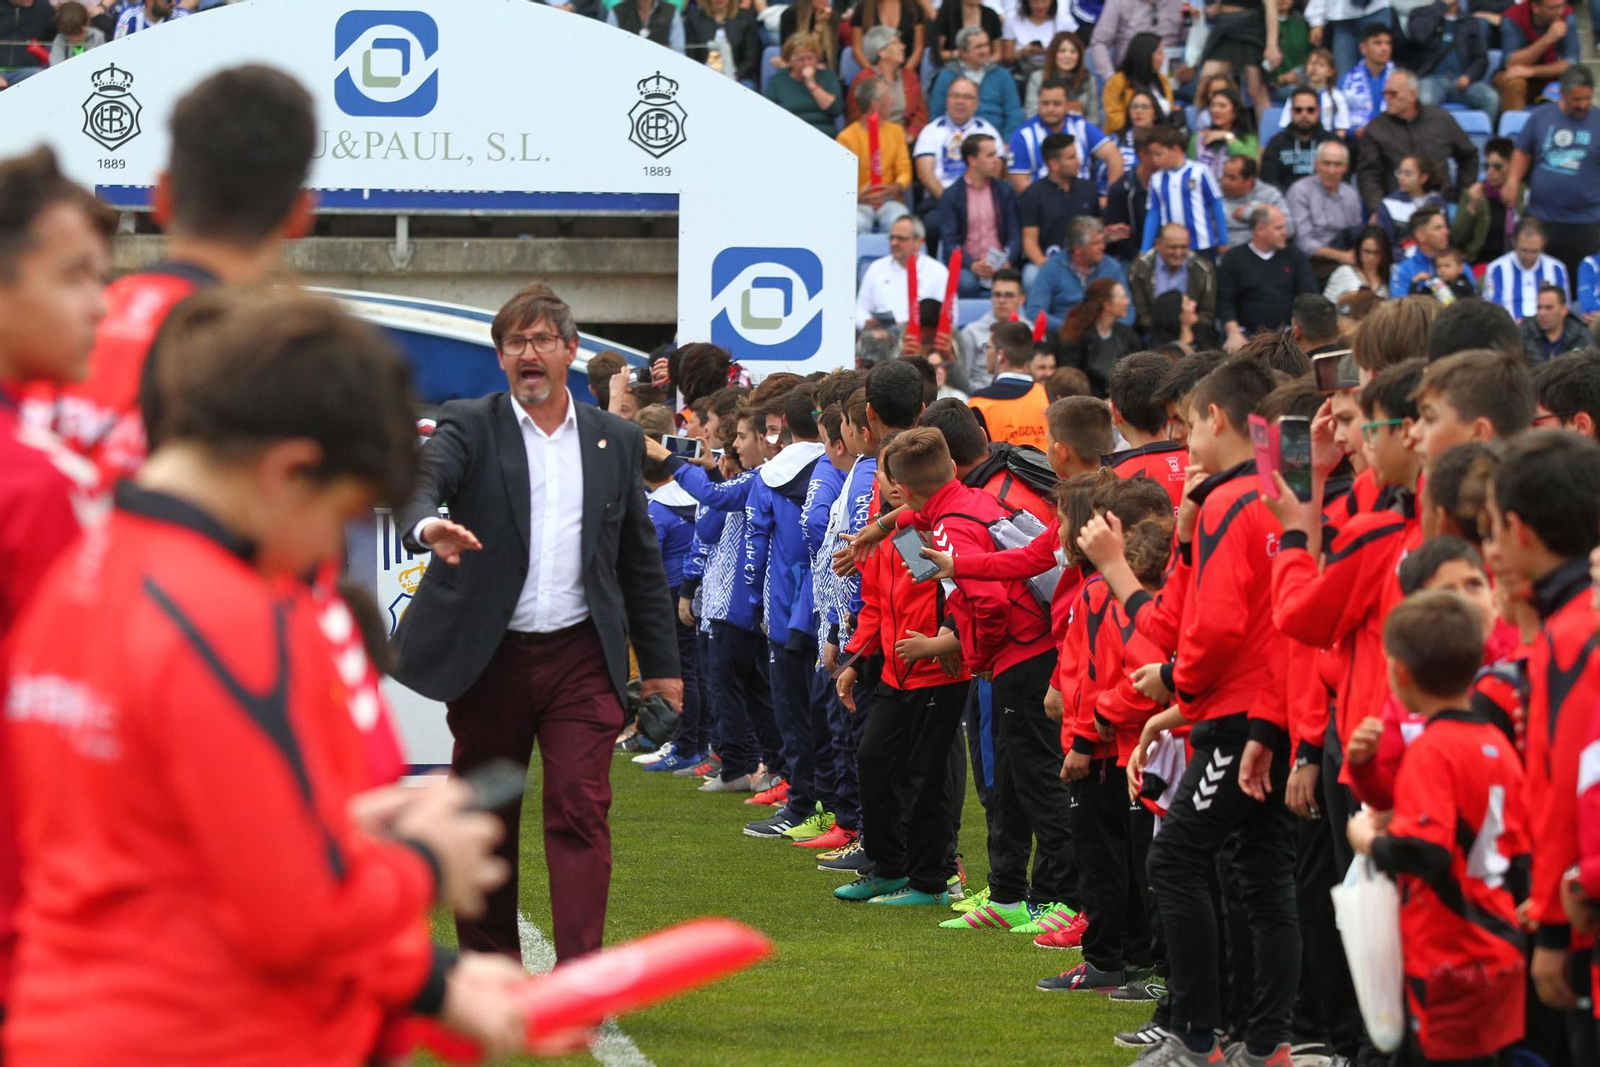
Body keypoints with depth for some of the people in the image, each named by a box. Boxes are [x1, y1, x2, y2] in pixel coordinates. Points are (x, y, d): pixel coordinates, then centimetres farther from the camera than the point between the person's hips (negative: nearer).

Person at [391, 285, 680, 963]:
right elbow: (420, 479, -19)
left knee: (581, 811, -10)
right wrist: (428, 526, -43)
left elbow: (641, 559, 15)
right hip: (490, 654, -1)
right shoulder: (470, 425, 2)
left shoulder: (615, 441, 11)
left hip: (582, 657, 1)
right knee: (486, 818, 8)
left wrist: (661, 665, 13)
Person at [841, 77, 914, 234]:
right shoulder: (847, 137, 0)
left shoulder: (895, 131, 13)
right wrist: (857, 196, -26)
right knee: (857, 224, -38)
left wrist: (896, 188, -16)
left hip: (889, 201, 3)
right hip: (859, 203, -3)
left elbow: (904, 171, 7)